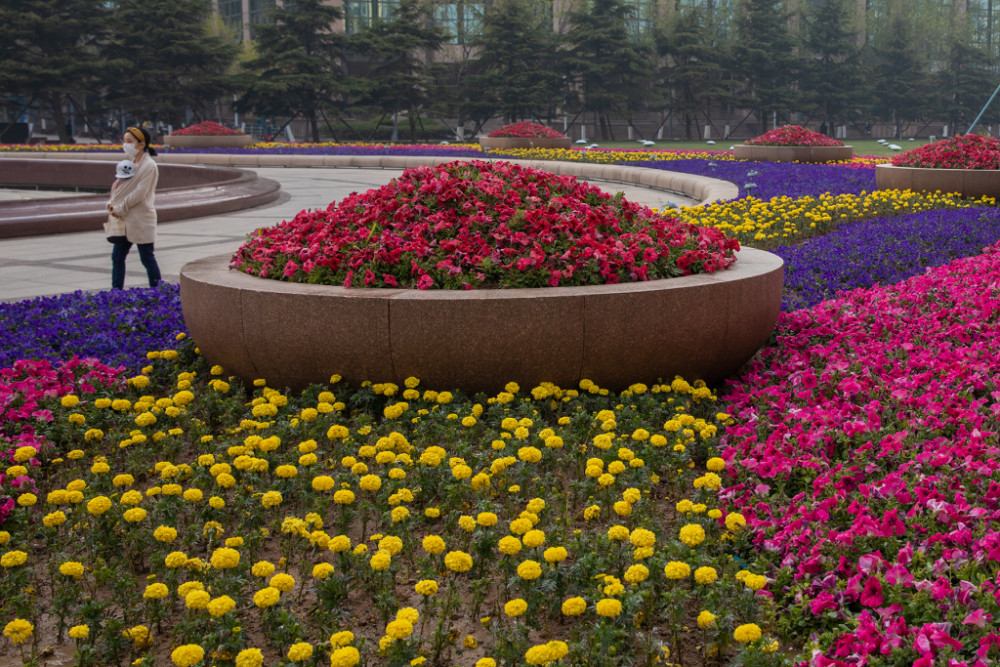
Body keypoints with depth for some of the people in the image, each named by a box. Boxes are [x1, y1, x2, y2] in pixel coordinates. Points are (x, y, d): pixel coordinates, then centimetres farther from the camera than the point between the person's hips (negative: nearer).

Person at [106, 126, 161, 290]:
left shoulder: (149, 166, -11)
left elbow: (139, 193, -17)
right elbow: (119, 186, 15)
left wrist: (119, 209, -15)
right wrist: (112, 204, -4)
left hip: (141, 220, -8)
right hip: (124, 221, 8)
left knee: (147, 258, -1)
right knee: (117, 257, 8)